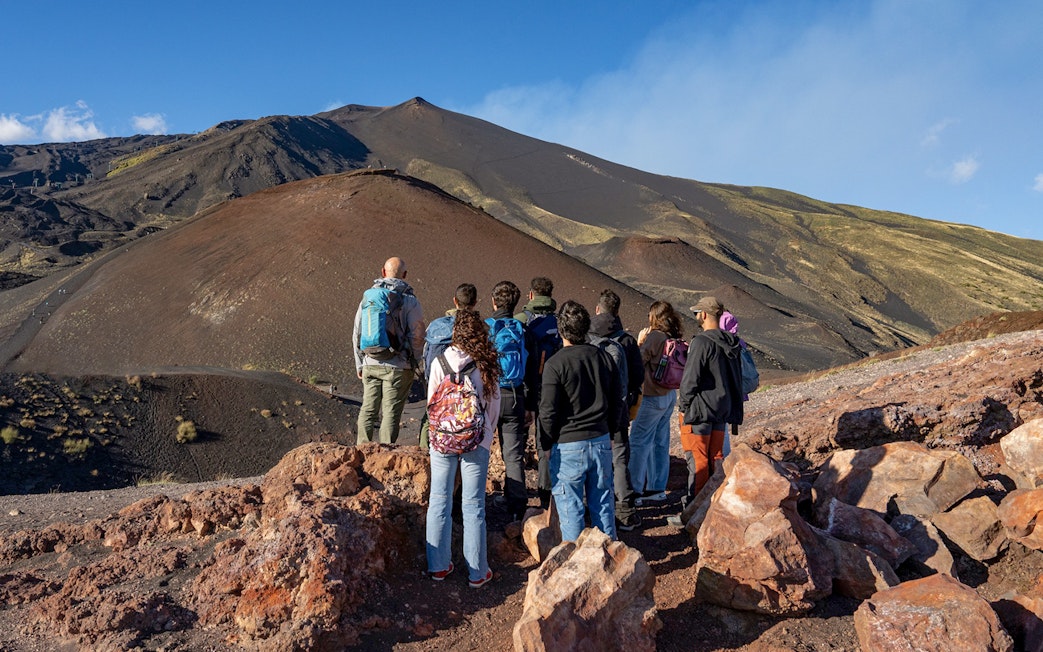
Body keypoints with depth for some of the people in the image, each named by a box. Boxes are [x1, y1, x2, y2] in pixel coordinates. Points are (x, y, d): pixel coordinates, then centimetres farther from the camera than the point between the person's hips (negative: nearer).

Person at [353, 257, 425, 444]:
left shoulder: (368, 297, 5)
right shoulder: (409, 300, -7)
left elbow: (357, 334, 9)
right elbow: (417, 336, -8)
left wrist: (360, 365, 18)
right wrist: (413, 363, 6)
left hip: (370, 364, 4)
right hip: (397, 367, -4)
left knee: (367, 410, 14)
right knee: (391, 413, 3)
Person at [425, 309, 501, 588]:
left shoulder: (440, 363, -8)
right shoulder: (488, 366, -7)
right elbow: (494, 405, 1)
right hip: (477, 442, 0)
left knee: (439, 502, 13)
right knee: (474, 506, 7)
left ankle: (439, 566, 22)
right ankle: (477, 572, 16)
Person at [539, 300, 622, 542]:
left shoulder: (555, 364, -14)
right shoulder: (603, 357, 3)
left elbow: (548, 411, -13)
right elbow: (616, 401, 10)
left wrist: (546, 444, 0)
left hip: (568, 445, -5)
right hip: (601, 441, 6)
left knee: (570, 506, 6)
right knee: (602, 503, 16)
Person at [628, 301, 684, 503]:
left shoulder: (655, 336, -18)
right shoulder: (675, 337, 6)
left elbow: (638, 363, -12)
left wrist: (640, 342, -2)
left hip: (653, 397, -8)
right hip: (670, 395, 8)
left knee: (638, 442, 0)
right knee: (660, 442, 15)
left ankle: (635, 491, 4)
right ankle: (657, 488, 23)